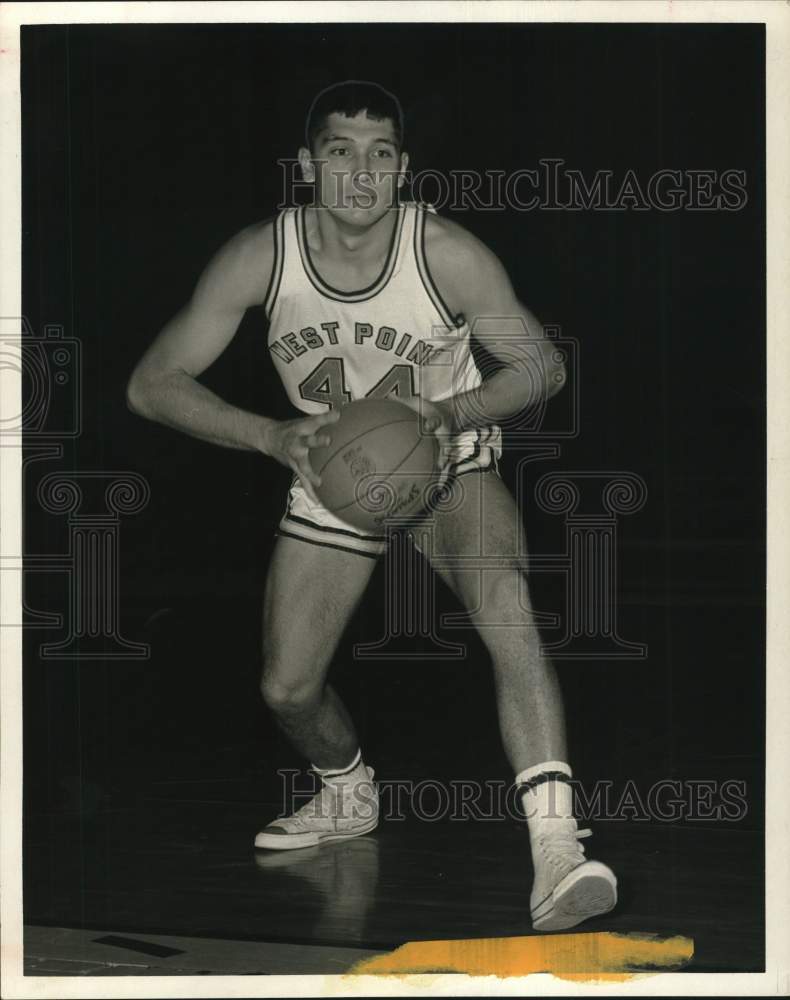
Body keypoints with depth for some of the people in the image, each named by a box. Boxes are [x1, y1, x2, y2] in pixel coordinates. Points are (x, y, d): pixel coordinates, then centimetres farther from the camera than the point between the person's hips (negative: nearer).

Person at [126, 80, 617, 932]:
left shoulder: (448, 255, -23)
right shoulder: (259, 257, -19)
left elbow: (542, 365, -9)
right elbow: (151, 384, -15)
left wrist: (455, 414, -29)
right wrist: (273, 437, -29)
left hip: (449, 463, -3)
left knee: (502, 597, -34)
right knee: (286, 689, 5)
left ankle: (556, 851, -41)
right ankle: (348, 798, 42)